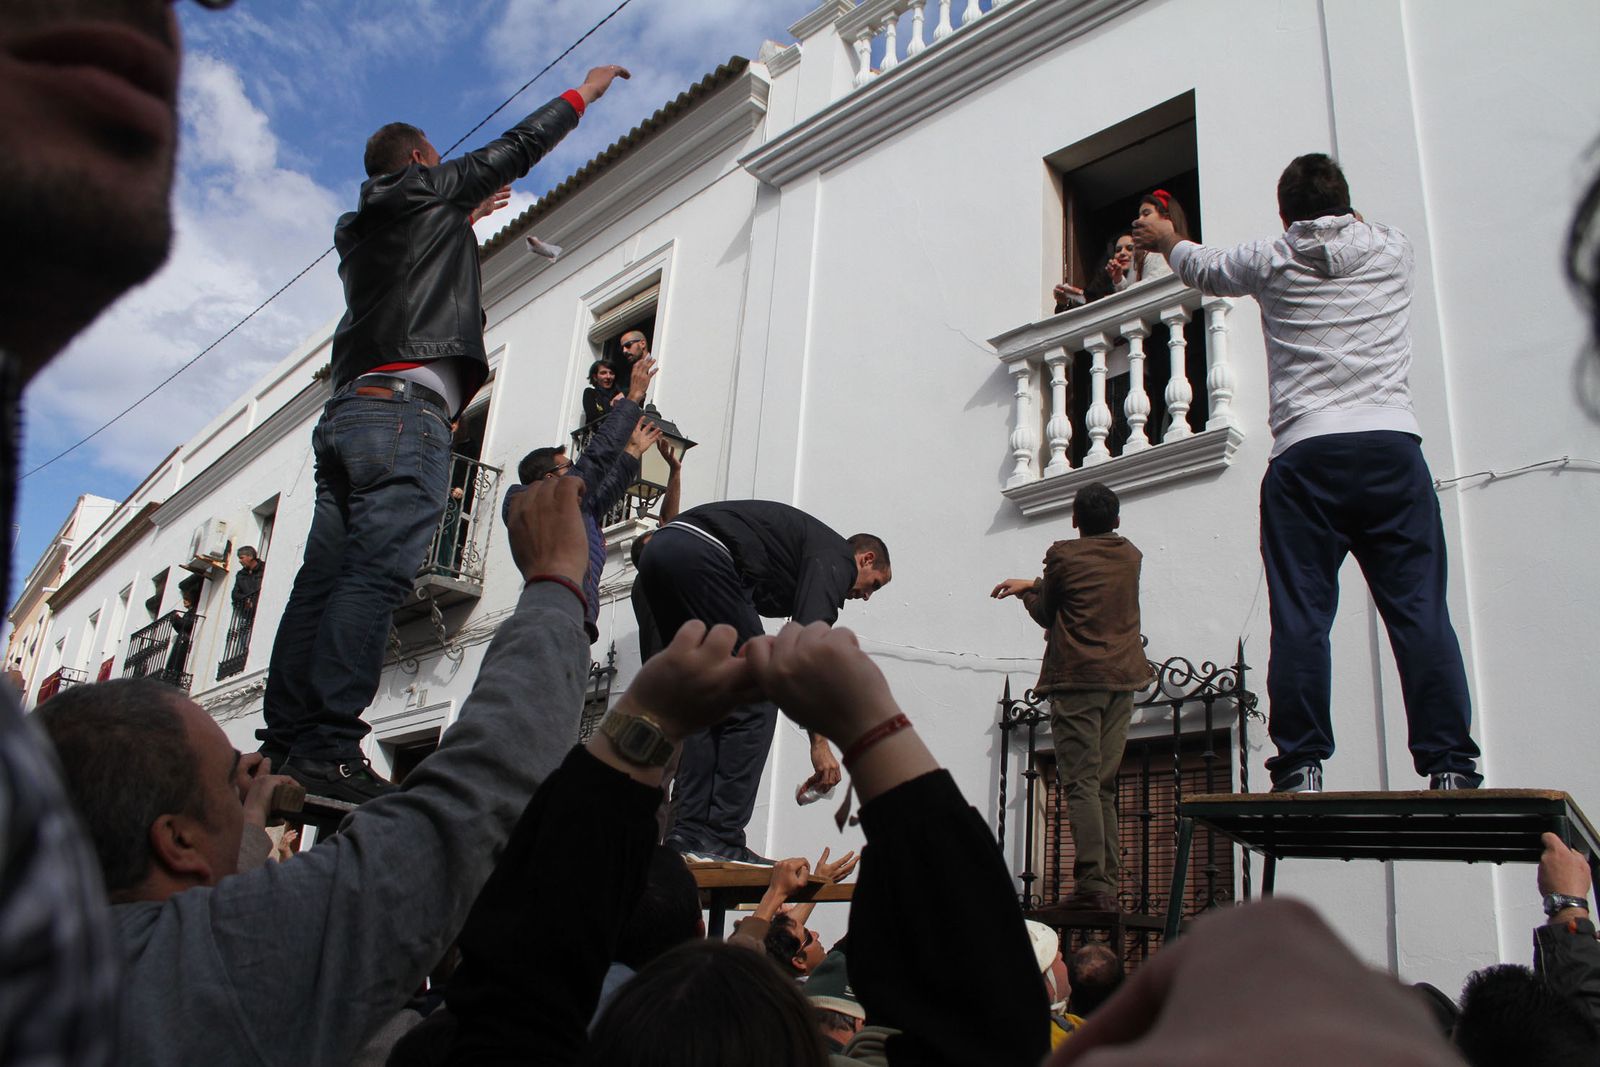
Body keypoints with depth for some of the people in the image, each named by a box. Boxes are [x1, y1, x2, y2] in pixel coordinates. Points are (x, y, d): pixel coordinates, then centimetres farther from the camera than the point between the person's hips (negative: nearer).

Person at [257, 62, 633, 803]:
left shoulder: (362, 230, 29)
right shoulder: (426, 191, 11)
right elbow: (517, 148, 19)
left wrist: (463, 220, 59)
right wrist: (584, 92, 31)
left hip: (347, 410, 8)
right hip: (405, 405, -8)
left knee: (324, 580, 1)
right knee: (374, 576, -17)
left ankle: (284, 742, -4)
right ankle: (329, 749, -24)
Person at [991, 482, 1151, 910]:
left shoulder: (1064, 555, -3)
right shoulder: (1130, 556, 14)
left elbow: (1046, 614, 8)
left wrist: (1026, 592, 26)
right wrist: (1034, 584, 27)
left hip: (1077, 678, -5)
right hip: (1122, 681, 6)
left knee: (1080, 784, -7)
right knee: (1105, 787, 8)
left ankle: (1091, 885, -14)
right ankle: (1108, 888, 5)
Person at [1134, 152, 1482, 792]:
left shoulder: (1272, 261, 13)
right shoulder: (1392, 251, 17)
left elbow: (1204, 269, 32)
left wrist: (1166, 240, 53)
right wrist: (1341, 213, 62)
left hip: (1305, 455, -1)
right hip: (1394, 446, 2)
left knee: (1301, 617, -3)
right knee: (1420, 611, -2)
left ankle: (1302, 766, -6)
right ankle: (1450, 768, -6)